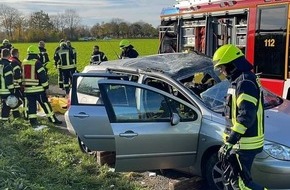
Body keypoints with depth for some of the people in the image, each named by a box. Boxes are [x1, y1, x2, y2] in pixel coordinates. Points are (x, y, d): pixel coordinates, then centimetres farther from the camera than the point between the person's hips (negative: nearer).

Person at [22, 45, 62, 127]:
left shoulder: (24, 62, 8)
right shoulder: (37, 62, -12)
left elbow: (22, 75, 17)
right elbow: (42, 75, -13)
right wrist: (45, 85, -3)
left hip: (27, 88, 6)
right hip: (38, 88, -6)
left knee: (31, 104, 10)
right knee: (45, 104, 2)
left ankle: (33, 121, 11)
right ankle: (53, 120, 8)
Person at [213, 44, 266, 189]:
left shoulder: (245, 82, -19)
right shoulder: (239, 81, 15)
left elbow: (246, 116, -27)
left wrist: (230, 140, -26)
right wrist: (230, 139, 24)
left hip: (244, 143, -11)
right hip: (239, 141, 11)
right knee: (230, 178, 19)